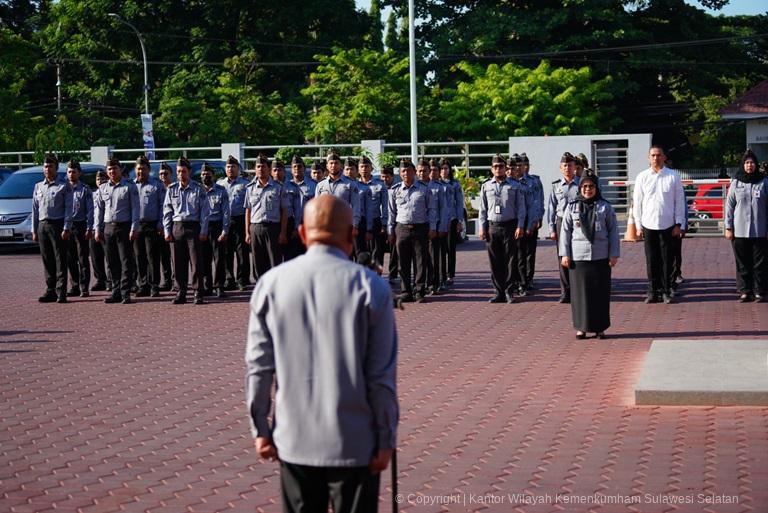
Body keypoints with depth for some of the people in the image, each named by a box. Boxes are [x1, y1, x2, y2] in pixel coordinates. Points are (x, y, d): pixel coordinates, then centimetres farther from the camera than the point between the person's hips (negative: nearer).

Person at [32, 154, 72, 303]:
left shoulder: (63, 187, 0)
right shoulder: (38, 187, 14)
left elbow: (68, 209, -5)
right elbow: (35, 209, 15)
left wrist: (66, 229, -13)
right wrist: (34, 230, 10)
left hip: (57, 225, -5)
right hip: (42, 225, 5)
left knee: (60, 260, -5)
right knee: (47, 261, 7)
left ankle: (61, 292, -5)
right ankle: (50, 291, 12)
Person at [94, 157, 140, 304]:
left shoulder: (130, 187, 0)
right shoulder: (103, 189, 13)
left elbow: (135, 208, -3)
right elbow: (98, 209, 15)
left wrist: (134, 229, -11)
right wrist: (98, 230, 7)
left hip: (124, 227, -4)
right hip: (108, 228, 4)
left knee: (126, 262, -5)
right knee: (112, 263, 6)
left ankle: (125, 293, -3)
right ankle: (116, 292, 12)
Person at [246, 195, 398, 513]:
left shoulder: (271, 283, -3)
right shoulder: (369, 286, -10)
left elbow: (258, 367, -1)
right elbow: (381, 376, -11)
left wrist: (260, 429, 9)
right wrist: (386, 439, -2)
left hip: (293, 441, 3)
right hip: (354, 443, -2)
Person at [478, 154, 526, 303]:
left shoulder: (515, 186, 5)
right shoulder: (486, 186, 10)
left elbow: (521, 207, 3)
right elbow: (482, 209, 10)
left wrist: (519, 226, -5)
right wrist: (482, 228, 4)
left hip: (509, 226, -2)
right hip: (492, 226, 2)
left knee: (510, 260, -1)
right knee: (495, 261, 3)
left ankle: (509, 291, 6)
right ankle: (499, 292, 9)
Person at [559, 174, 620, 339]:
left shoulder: (605, 207, 4)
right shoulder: (572, 207, 6)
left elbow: (613, 231, 5)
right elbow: (565, 231, 7)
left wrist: (614, 254, 0)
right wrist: (565, 254, 0)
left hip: (600, 257, 0)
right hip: (578, 256, 0)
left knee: (601, 292, 3)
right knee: (580, 292, 3)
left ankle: (600, 327, 12)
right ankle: (582, 327, 11)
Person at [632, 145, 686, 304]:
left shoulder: (673, 176, 0)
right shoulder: (642, 177, 4)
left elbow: (679, 201, 2)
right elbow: (637, 202, 7)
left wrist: (678, 224, -3)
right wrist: (638, 225, 3)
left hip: (667, 225, -1)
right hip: (649, 225, 1)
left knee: (667, 260, 2)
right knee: (651, 260, 3)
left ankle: (666, 291, 9)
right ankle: (653, 291, 10)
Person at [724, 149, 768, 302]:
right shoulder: (736, 183, 5)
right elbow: (729, 206, 6)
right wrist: (728, 228, 1)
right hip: (740, 231, 1)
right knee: (743, 264, 4)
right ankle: (745, 291, 10)